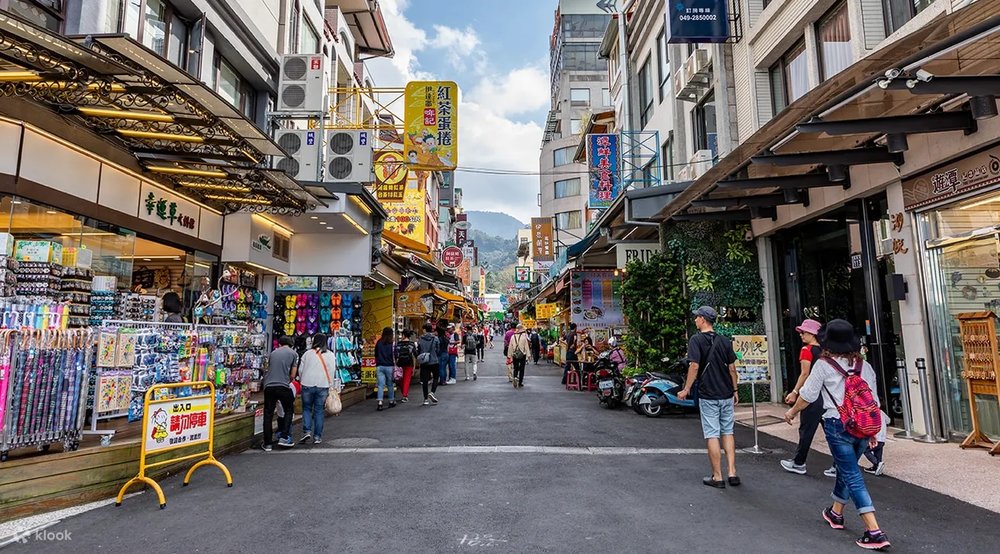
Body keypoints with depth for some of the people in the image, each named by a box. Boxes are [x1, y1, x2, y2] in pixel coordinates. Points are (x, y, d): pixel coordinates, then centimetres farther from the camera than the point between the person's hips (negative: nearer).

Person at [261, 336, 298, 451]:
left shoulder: (273, 353, 16)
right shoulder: (293, 354, 6)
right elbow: (292, 376, 6)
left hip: (268, 386, 3)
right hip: (283, 386, -3)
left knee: (268, 414, 11)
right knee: (289, 411, 17)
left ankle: (267, 443, 14)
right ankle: (284, 437, 9)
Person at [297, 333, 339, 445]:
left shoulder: (307, 354, 0)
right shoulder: (331, 355, 2)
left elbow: (300, 370, 3)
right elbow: (332, 372, 2)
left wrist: (301, 380, 19)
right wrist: (330, 387, 8)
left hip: (308, 385, -1)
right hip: (323, 386, 1)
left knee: (306, 408, 14)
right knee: (319, 411, 7)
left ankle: (307, 431, 1)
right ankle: (317, 436, 10)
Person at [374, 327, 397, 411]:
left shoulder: (378, 343, 2)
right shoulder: (392, 344, -8)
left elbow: (376, 355, 9)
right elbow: (394, 356, -7)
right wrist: (395, 366, 1)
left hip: (379, 366, 2)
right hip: (389, 366, -2)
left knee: (380, 385, 0)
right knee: (390, 384, 11)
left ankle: (380, 403, -9)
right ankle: (391, 402, 22)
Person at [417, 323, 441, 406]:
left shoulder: (420, 340, -3)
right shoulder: (436, 338, -6)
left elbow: (418, 351, 2)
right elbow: (438, 351, -2)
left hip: (424, 363, 1)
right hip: (434, 362, -1)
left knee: (424, 380, 7)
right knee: (436, 377, 17)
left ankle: (426, 399, 9)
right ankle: (432, 392, -3)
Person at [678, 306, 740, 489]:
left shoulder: (696, 340, -10)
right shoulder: (725, 341, 5)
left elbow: (694, 366, -17)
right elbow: (732, 367, 7)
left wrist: (686, 389, -9)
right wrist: (735, 390, 16)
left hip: (708, 395, -5)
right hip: (727, 394, 5)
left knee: (712, 435, 2)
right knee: (728, 433, 14)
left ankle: (717, 477, 7)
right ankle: (732, 474, 13)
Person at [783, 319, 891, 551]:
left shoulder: (824, 365, -9)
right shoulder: (864, 365, 6)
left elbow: (807, 395, -3)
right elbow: (873, 400, 10)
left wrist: (792, 412, 15)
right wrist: (872, 431, 19)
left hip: (838, 426, -6)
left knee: (852, 476, 1)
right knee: (846, 469, 22)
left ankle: (874, 531, -4)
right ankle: (836, 513, 40)